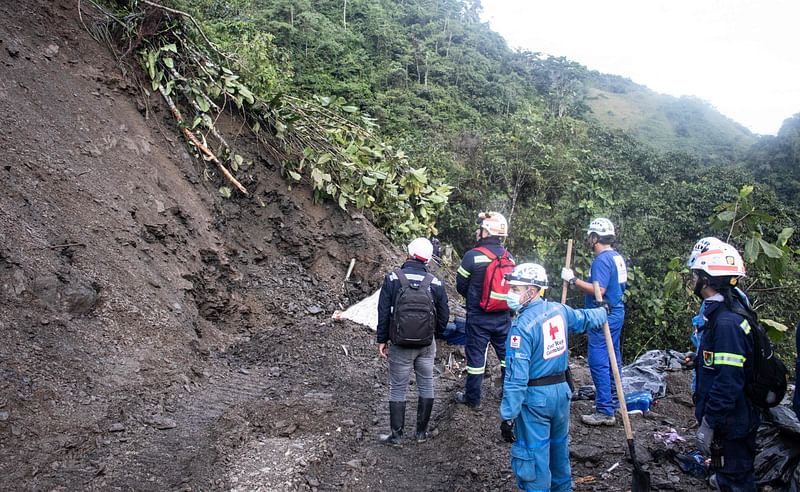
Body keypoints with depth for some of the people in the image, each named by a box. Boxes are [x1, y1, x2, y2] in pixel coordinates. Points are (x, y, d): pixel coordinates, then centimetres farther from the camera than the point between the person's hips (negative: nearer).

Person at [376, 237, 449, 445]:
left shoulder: (392, 278, -10)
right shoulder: (435, 283, -4)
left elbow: (383, 312, -7)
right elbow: (444, 316, 3)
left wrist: (382, 340, 3)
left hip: (400, 345, -2)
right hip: (427, 344, 2)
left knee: (397, 389, 8)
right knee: (426, 386, 15)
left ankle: (396, 435, 14)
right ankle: (422, 432, 22)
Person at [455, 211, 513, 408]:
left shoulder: (472, 256, -17)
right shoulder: (508, 256, -2)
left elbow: (461, 286, -7)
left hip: (479, 317, -4)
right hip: (503, 316, 4)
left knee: (476, 355, 8)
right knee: (507, 353, 17)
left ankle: (473, 398, 19)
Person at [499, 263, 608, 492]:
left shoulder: (522, 326, -21)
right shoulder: (559, 310, 0)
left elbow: (516, 377, -22)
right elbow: (585, 319, 22)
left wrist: (508, 416, -18)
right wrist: (602, 312, 45)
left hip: (534, 397, -8)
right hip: (561, 390, 8)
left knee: (533, 456, 1)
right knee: (559, 446, 24)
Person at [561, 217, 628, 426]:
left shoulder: (602, 260, -18)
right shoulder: (618, 257, 12)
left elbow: (598, 290, -26)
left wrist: (574, 280, -20)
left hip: (603, 316, -10)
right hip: (616, 313, 10)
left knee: (599, 361, -7)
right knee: (612, 358, 18)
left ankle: (604, 412, -5)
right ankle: (613, 401, 31)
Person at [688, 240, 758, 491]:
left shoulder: (727, 322, -27)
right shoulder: (721, 312, 5)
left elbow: (728, 381, -28)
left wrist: (708, 424, -24)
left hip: (731, 423, -10)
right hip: (728, 420, 10)